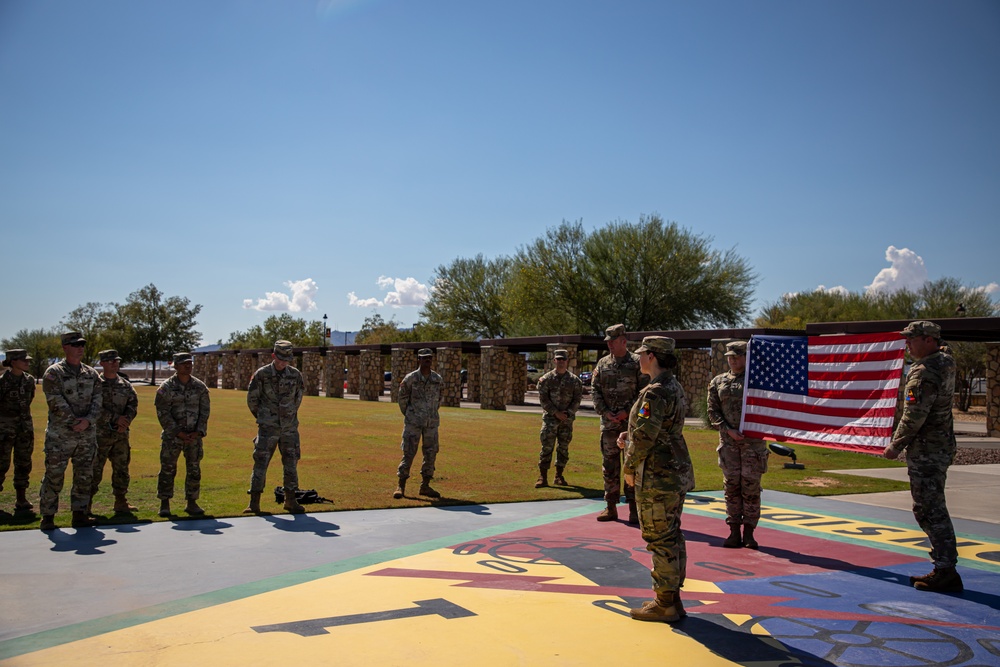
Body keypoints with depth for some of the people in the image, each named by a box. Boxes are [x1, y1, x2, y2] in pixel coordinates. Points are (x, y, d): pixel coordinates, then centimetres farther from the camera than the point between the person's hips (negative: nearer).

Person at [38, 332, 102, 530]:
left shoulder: (92, 374, 11)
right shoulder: (53, 373, -4)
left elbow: (97, 400, 3)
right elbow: (57, 402, -12)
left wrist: (88, 421, -13)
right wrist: (74, 423, -16)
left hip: (87, 435, 5)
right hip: (60, 435, -5)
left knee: (84, 476, 8)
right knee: (54, 476, -1)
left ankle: (80, 515, 17)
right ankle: (47, 517, 10)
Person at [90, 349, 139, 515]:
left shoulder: (126, 385, 12)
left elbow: (133, 405, 7)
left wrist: (126, 420, -12)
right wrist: (115, 418, -19)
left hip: (121, 434, 5)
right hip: (100, 434, -5)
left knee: (121, 469, 10)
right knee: (94, 470, -2)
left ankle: (121, 502, 19)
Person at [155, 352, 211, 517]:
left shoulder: (200, 387, 5)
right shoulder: (166, 387, -4)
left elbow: (204, 411, 5)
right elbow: (163, 413, -7)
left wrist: (198, 432, -7)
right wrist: (178, 432, -14)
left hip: (194, 436, 3)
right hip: (172, 435, -3)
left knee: (194, 470, 5)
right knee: (168, 469, 0)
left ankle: (192, 503, 15)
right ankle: (164, 504, 12)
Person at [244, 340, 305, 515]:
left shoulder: (295, 374, 1)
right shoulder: (261, 374, -8)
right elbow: (252, 399, 1)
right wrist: (262, 418, 10)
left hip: (289, 428, 3)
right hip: (268, 428, -3)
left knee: (291, 463, 7)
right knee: (260, 463, -2)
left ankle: (291, 500, 18)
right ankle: (254, 503, 5)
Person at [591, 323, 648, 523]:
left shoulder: (637, 363, -2)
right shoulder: (603, 363, 9)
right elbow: (595, 390, 7)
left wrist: (627, 411, -14)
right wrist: (605, 412, -7)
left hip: (631, 422, -4)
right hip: (608, 423, 4)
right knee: (609, 465, 8)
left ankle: (634, 509, 8)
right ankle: (611, 507, 17)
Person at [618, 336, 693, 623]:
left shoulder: (655, 392, -20)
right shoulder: (674, 387, 12)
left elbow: (644, 436, -21)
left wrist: (630, 467, -7)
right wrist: (629, 437, 9)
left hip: (657, 476, -10)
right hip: (677, 471, 10)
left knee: (660, 539, -1)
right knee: (672, 537, 15)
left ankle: (664, 604, 7)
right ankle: (673, 599, 24)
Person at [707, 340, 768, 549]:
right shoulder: (718, 382, 11)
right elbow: (713, 412, 6)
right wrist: (728, 430, -8)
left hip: (753, 440, -1)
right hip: (728, 441, 2)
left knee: (751, 485, 0)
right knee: (731, 485, 3)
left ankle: (749, 533, 9)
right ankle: (734, 532, 11)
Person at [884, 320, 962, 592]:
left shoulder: (924, 372, -19)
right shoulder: (944, 365, 12)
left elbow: (914, 416, -21)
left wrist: (896, 445, -11)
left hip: (926, 451, -10)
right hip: (940, 447, 10)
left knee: (931, 511, -4)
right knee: (932, 510, 16)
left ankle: (945, 572, 0)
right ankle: (944, 568, 22)